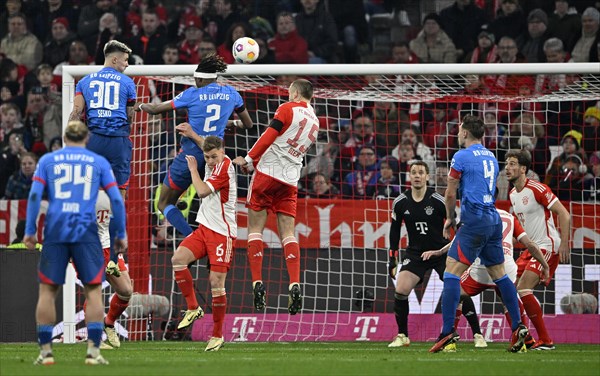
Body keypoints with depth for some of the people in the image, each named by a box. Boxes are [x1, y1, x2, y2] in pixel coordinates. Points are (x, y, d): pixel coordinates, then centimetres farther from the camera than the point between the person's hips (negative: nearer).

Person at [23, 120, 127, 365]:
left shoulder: (47, 160, 11)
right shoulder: (99, 162, 10)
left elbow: (35, 195, 1)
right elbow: (116, 199, 5)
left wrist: (29, 231, 3)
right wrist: (121, 234, 11)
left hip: (55, 232, 1)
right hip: (86, 232, -1)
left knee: (47, 290, 6)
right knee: (94, 290, 3)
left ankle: (45, 351, 4)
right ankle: (93, 350, -5)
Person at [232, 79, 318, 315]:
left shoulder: (288, 109, -4)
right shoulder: (315, 122, 17)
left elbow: (269, 137, -13)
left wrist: (249, 159, -4)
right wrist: (255, 163, 20)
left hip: (268, 173, -5)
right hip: (290, 181, 5)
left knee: (255, 229, 0)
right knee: (288, 235, 3)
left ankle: (257, 283, -9)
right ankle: (295, 285, -13)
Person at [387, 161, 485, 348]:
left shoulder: (438, 200, -14)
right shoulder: (400, 202, -4)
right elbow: (394, 231, 8)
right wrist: (392, 261, 6)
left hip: (442, 251, -2)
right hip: (416, 253, 2)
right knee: (400, 290, -15)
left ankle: (478, 335, 1)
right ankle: (402, 336, 1)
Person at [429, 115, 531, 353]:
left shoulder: (461, 157, -6)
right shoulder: (491, 158, 17)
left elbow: (450, 193, -4)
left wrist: (450, 218, 13)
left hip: (475, 222, -8)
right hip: (494, 220, 8)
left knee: (451, 272, -9)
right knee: (499, 274, 15)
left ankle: (448, 332, -18)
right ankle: (518, 327, 12)